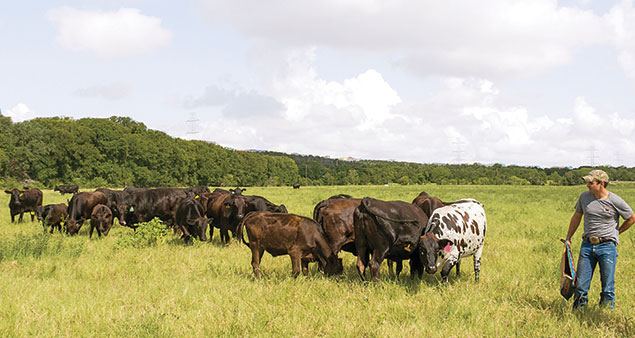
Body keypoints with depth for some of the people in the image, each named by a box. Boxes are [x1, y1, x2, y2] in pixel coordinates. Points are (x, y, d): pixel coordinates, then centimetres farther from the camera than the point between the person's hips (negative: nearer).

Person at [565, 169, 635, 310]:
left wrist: (616, 232, 11)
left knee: (608, 287, 0)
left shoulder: (615, 201, -6)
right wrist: (568, 238, 18)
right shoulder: (584, 197, 4)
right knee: (581, 285, 2)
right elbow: (576, 218, 18)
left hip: (607, 246, -3)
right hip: (587, 245, 3)